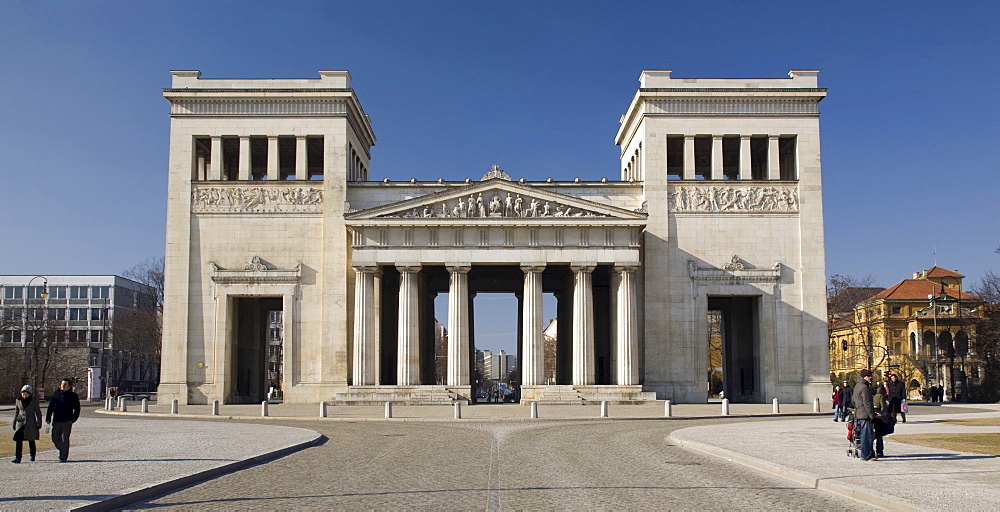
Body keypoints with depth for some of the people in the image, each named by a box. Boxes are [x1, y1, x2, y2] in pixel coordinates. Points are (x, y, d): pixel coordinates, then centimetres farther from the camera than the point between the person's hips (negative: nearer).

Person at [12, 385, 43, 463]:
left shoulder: (34, 401, -5)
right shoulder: (18, 400, 3)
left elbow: (38, 413, 0)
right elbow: (16, 412, 14)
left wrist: (39, 424, -3)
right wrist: (14, 423, 14)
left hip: (31, 423, -2)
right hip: (20, 422, 2)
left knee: (31, 440, 9)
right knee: (18, 440, -13)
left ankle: (32, 455, 29)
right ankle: (17, 458, -15)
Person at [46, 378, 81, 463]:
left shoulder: (73, 396, 0)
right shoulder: (56, 394, 10)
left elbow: (77, 409, 1)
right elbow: (50, 407, 14)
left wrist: (72, 420, -9)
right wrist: (48, 418, 6)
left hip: (66, 422, -4)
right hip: (56, 421, 4)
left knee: (64, 439, -6)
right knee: (55, 439, 6)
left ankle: (63, 457, 0)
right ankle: (62, 450, 29)